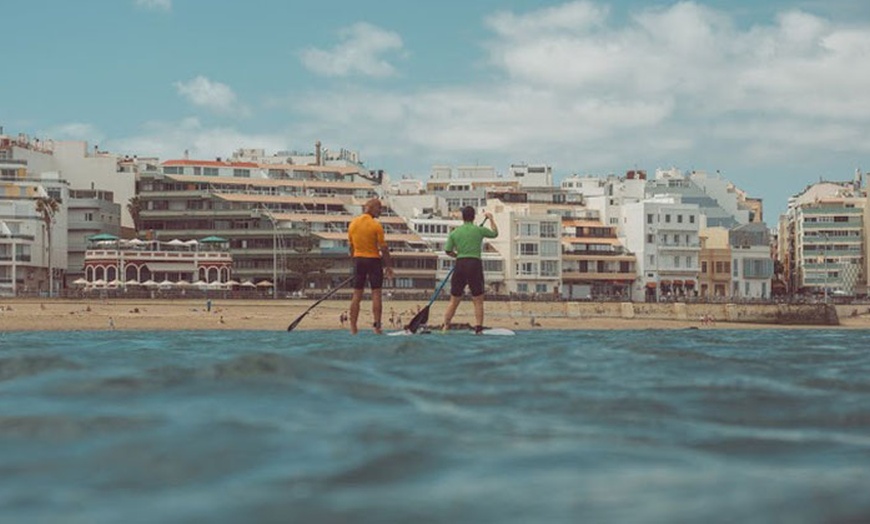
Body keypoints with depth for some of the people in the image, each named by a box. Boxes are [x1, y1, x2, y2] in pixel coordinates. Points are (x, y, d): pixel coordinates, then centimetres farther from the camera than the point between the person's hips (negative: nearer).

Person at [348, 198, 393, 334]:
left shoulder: (353, 223, 4)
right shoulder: (376, 226, -12)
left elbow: (351, 246, 10)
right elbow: (383, 248, -11)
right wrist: (388, 266, -4)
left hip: (358, 259, 5)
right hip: (373, 260, -5)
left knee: (357, 295, 8)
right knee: (376, 294, 0)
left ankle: (353, 327, 6)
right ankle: (377, 327, -2)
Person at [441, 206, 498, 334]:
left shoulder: (454, 233, 6)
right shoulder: (479, 230, 1)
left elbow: (448, 251, 6)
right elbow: (495, 233, 19)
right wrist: (491, 219, 33)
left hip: (460, 265, 2)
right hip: (475, 264, -2)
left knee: (454, 300, 10)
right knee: (478, 301, 4)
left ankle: (445, 326, 8)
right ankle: (478, 327, -2)